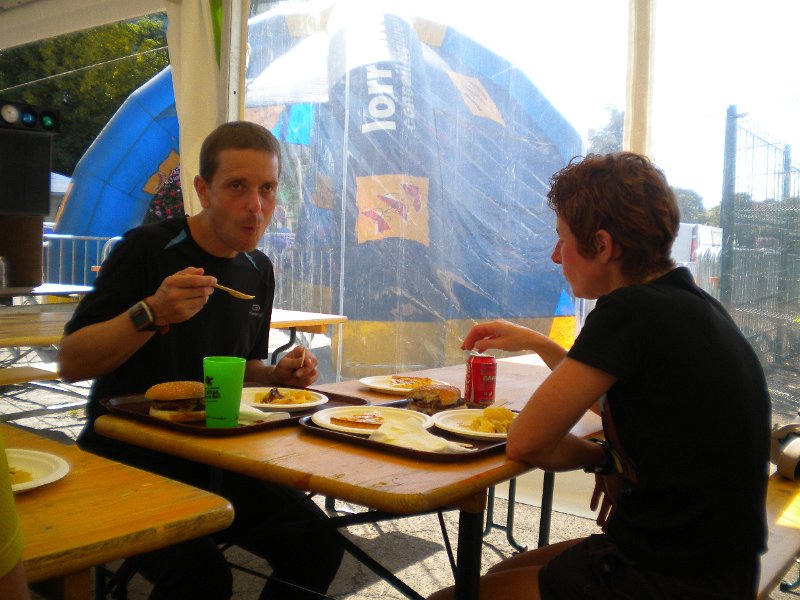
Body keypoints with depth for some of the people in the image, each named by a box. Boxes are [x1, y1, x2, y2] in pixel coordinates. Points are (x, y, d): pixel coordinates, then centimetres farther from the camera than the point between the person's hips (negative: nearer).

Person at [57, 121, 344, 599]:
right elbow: (70, 363, -13)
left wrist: (278, 374, -1)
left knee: (320, 547, -8)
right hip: (128, 460, -5)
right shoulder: (147, 249, -11)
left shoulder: (258, 271, 8)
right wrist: (151, 313, -29)